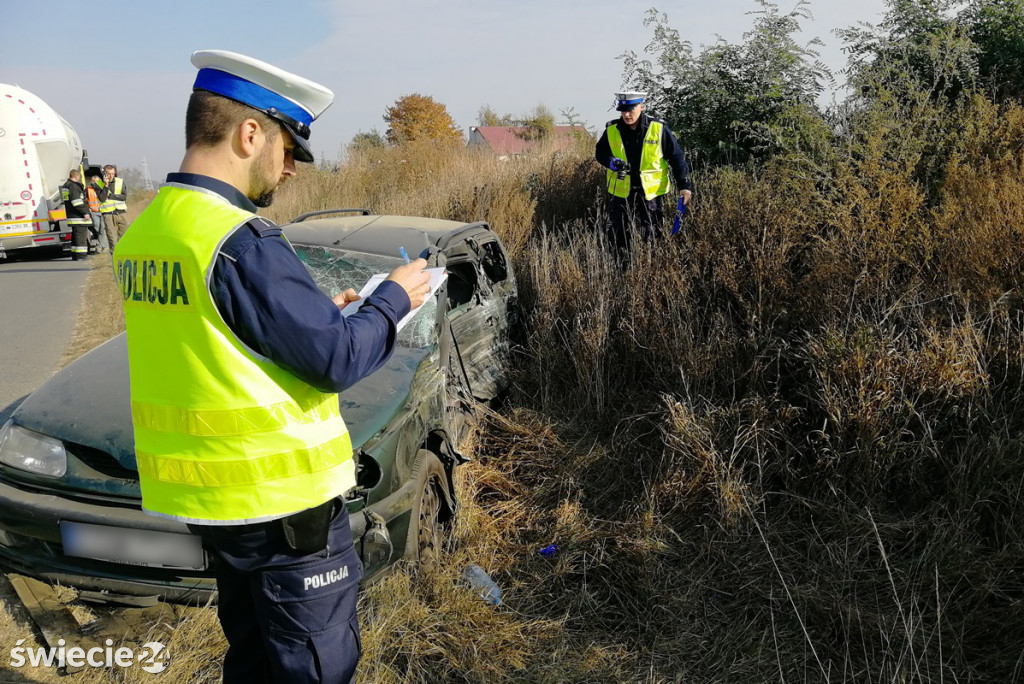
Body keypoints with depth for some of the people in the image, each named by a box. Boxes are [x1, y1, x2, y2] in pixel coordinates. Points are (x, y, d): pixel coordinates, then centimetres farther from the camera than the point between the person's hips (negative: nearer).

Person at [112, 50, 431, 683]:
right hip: (281, 497, -9)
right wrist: (393, 299, -3)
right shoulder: (241, 241, -22)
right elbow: (338, 360, -20)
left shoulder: (143, 233, 6)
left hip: (205, 491, 9)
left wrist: (320, 312, 11)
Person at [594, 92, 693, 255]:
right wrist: (611, 162, -14)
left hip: (650, 191, -1)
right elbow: (600, 152, 10)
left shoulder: (658, 129, -8)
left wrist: (684, 185, -6)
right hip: (622, 191, 2)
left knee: (651, 236, 6)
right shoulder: (612, 130, -3)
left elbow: (676, 157, -2)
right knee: (617, 235, 2)